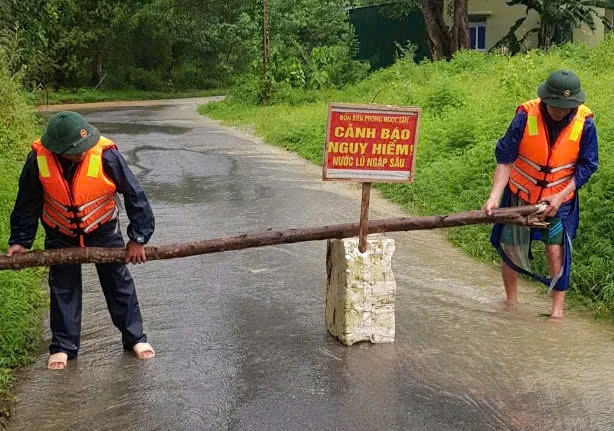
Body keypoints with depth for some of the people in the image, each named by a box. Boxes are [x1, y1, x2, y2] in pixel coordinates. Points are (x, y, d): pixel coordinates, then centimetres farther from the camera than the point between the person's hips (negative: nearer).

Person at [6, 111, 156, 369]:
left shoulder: (106, 155, -32)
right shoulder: (39, 159, -25)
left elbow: (134, 194, -21)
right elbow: (28, 202, -8)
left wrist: (138, 238, -18)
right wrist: (20, 240, -7)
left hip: (102, 229, -1)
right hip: (61, 233, 1)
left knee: (118, 281, 7)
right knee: (63, 287, 7)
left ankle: (135, 337, 21)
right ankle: (63, 346, 20)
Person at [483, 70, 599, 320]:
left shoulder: (584, 122, -17)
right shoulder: (526, 116, -22)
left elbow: (587, 166, -8)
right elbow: (505, 158, -17)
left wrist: (560, 197, -17)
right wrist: (495, 195, -26)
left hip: (560, 199, 0)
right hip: (520, 195, 1)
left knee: (556, 252, -5)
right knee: (510, 249, 10)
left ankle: (558, 308, 13)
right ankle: (511, 301, 32)